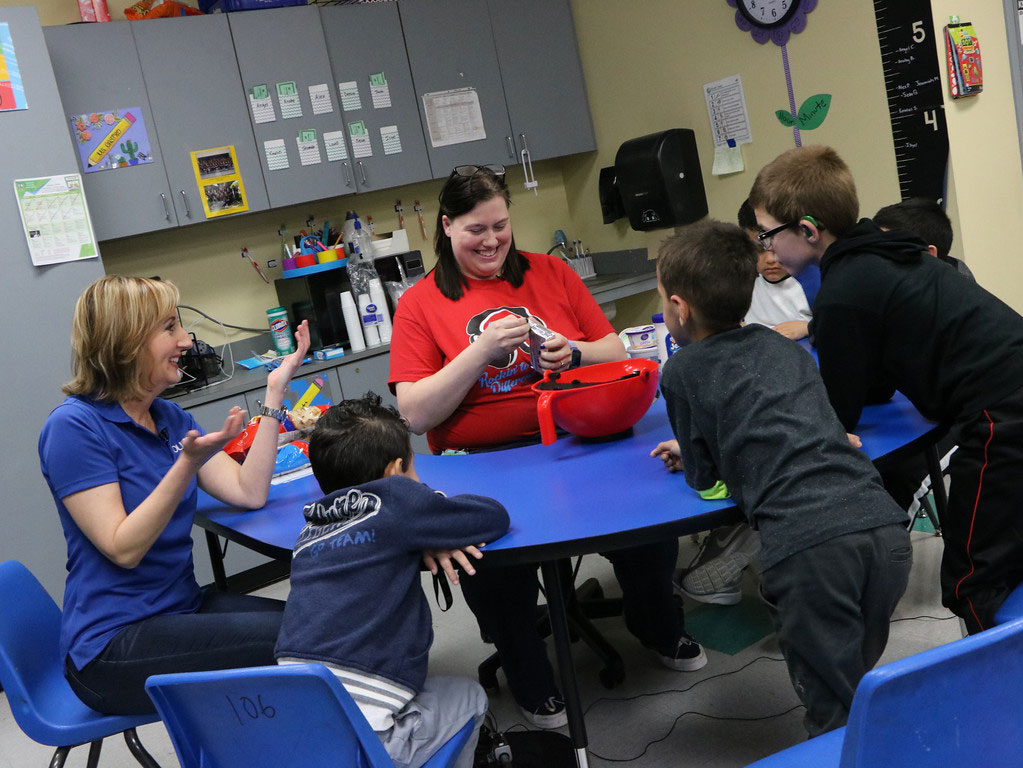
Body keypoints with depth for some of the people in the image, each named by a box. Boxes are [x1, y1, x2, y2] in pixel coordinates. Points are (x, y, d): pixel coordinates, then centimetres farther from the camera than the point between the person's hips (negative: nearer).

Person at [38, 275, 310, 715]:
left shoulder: (170, 419, 9)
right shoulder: (73, 427, -14)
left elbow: (249, 492, -1)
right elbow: (124, 549, -20)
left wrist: (274, 394, -2)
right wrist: (188, 464, -31)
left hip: (183, 608, 8)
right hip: (111, 647, -8)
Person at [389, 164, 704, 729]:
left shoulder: (550, 273, 12)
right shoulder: (420, 303, 4)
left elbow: (616, 354, 14)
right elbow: (416, 415, -4)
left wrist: (575, 354, -8)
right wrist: (482, 351, -14)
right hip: (483, 463, -2)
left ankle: (658, 628, 12)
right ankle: (528, 676, 3)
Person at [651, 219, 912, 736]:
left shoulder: (682, 371, 8)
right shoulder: (782, 346, 23)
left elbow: (703, 478, 15)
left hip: (806, 545, -6)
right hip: (884, 525, 6)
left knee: (834, 716, 7)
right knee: (857, 687, 22)